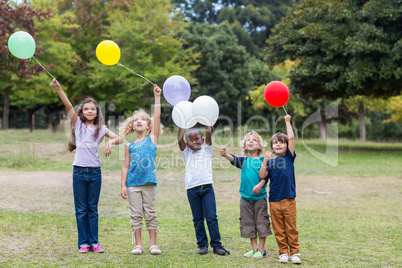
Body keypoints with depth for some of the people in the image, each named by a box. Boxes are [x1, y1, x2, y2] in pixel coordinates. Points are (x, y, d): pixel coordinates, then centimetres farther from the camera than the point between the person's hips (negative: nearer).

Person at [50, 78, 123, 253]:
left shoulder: (101, 129, 7)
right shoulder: (78, 124, 3)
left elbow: (119, 139, 5)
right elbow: (68, 106, -9)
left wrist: (111, 142, -17)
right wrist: (58, 89, -21)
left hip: (95, 172, 1)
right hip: (79, 171, -1)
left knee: (93, 209, 7)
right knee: (81, 209, 3)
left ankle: (94, 242, 12)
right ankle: (83, 243, 10)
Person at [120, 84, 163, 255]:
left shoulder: (152, 138, 6)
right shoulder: (130, 146, 9)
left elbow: (157, 118, -3)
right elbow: (125, 166, 9)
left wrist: (157, 97, -7)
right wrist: (123, 186, 2)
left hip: (148, 182, -1)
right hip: (133, 183, 2)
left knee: (150, 213, 2)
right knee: (136, 214, 3)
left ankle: (153, 244, 9)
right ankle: (138, 244, 10)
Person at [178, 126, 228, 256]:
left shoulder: (206, 150, 13)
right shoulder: (187, 153, 15)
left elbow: (208, 134, 1)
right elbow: (180, 139, 2)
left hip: (207, 188, -1)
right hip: (192, 190, 1)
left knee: (211, 217, -5)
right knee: (198, 219, 4)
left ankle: (216, 244, 0)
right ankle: (202, 244, 12)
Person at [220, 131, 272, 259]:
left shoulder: (262, 160, -1)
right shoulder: (243, 161, 6)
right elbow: (234, 159, -12)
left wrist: (260, 185, -25)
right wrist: (226, 155, -32)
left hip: (260, 197, -3)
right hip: (245, 197, 4)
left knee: (261, 222, 0)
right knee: (248, 223, 9)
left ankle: (261, 249, 10)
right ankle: (254, 248, 20)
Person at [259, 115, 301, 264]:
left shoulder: (289, 157, 5)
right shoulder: (270, 162, 9)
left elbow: (291, 138, -3)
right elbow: (262, 176, -3)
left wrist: (287, 122, 3)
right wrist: (265, 161, -9)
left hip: (289, 200, -2)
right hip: (274, 200, 2)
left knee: (291, 228, 2)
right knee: (279, 229, 6)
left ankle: (294, 252, 11)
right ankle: (283, 252, 15)